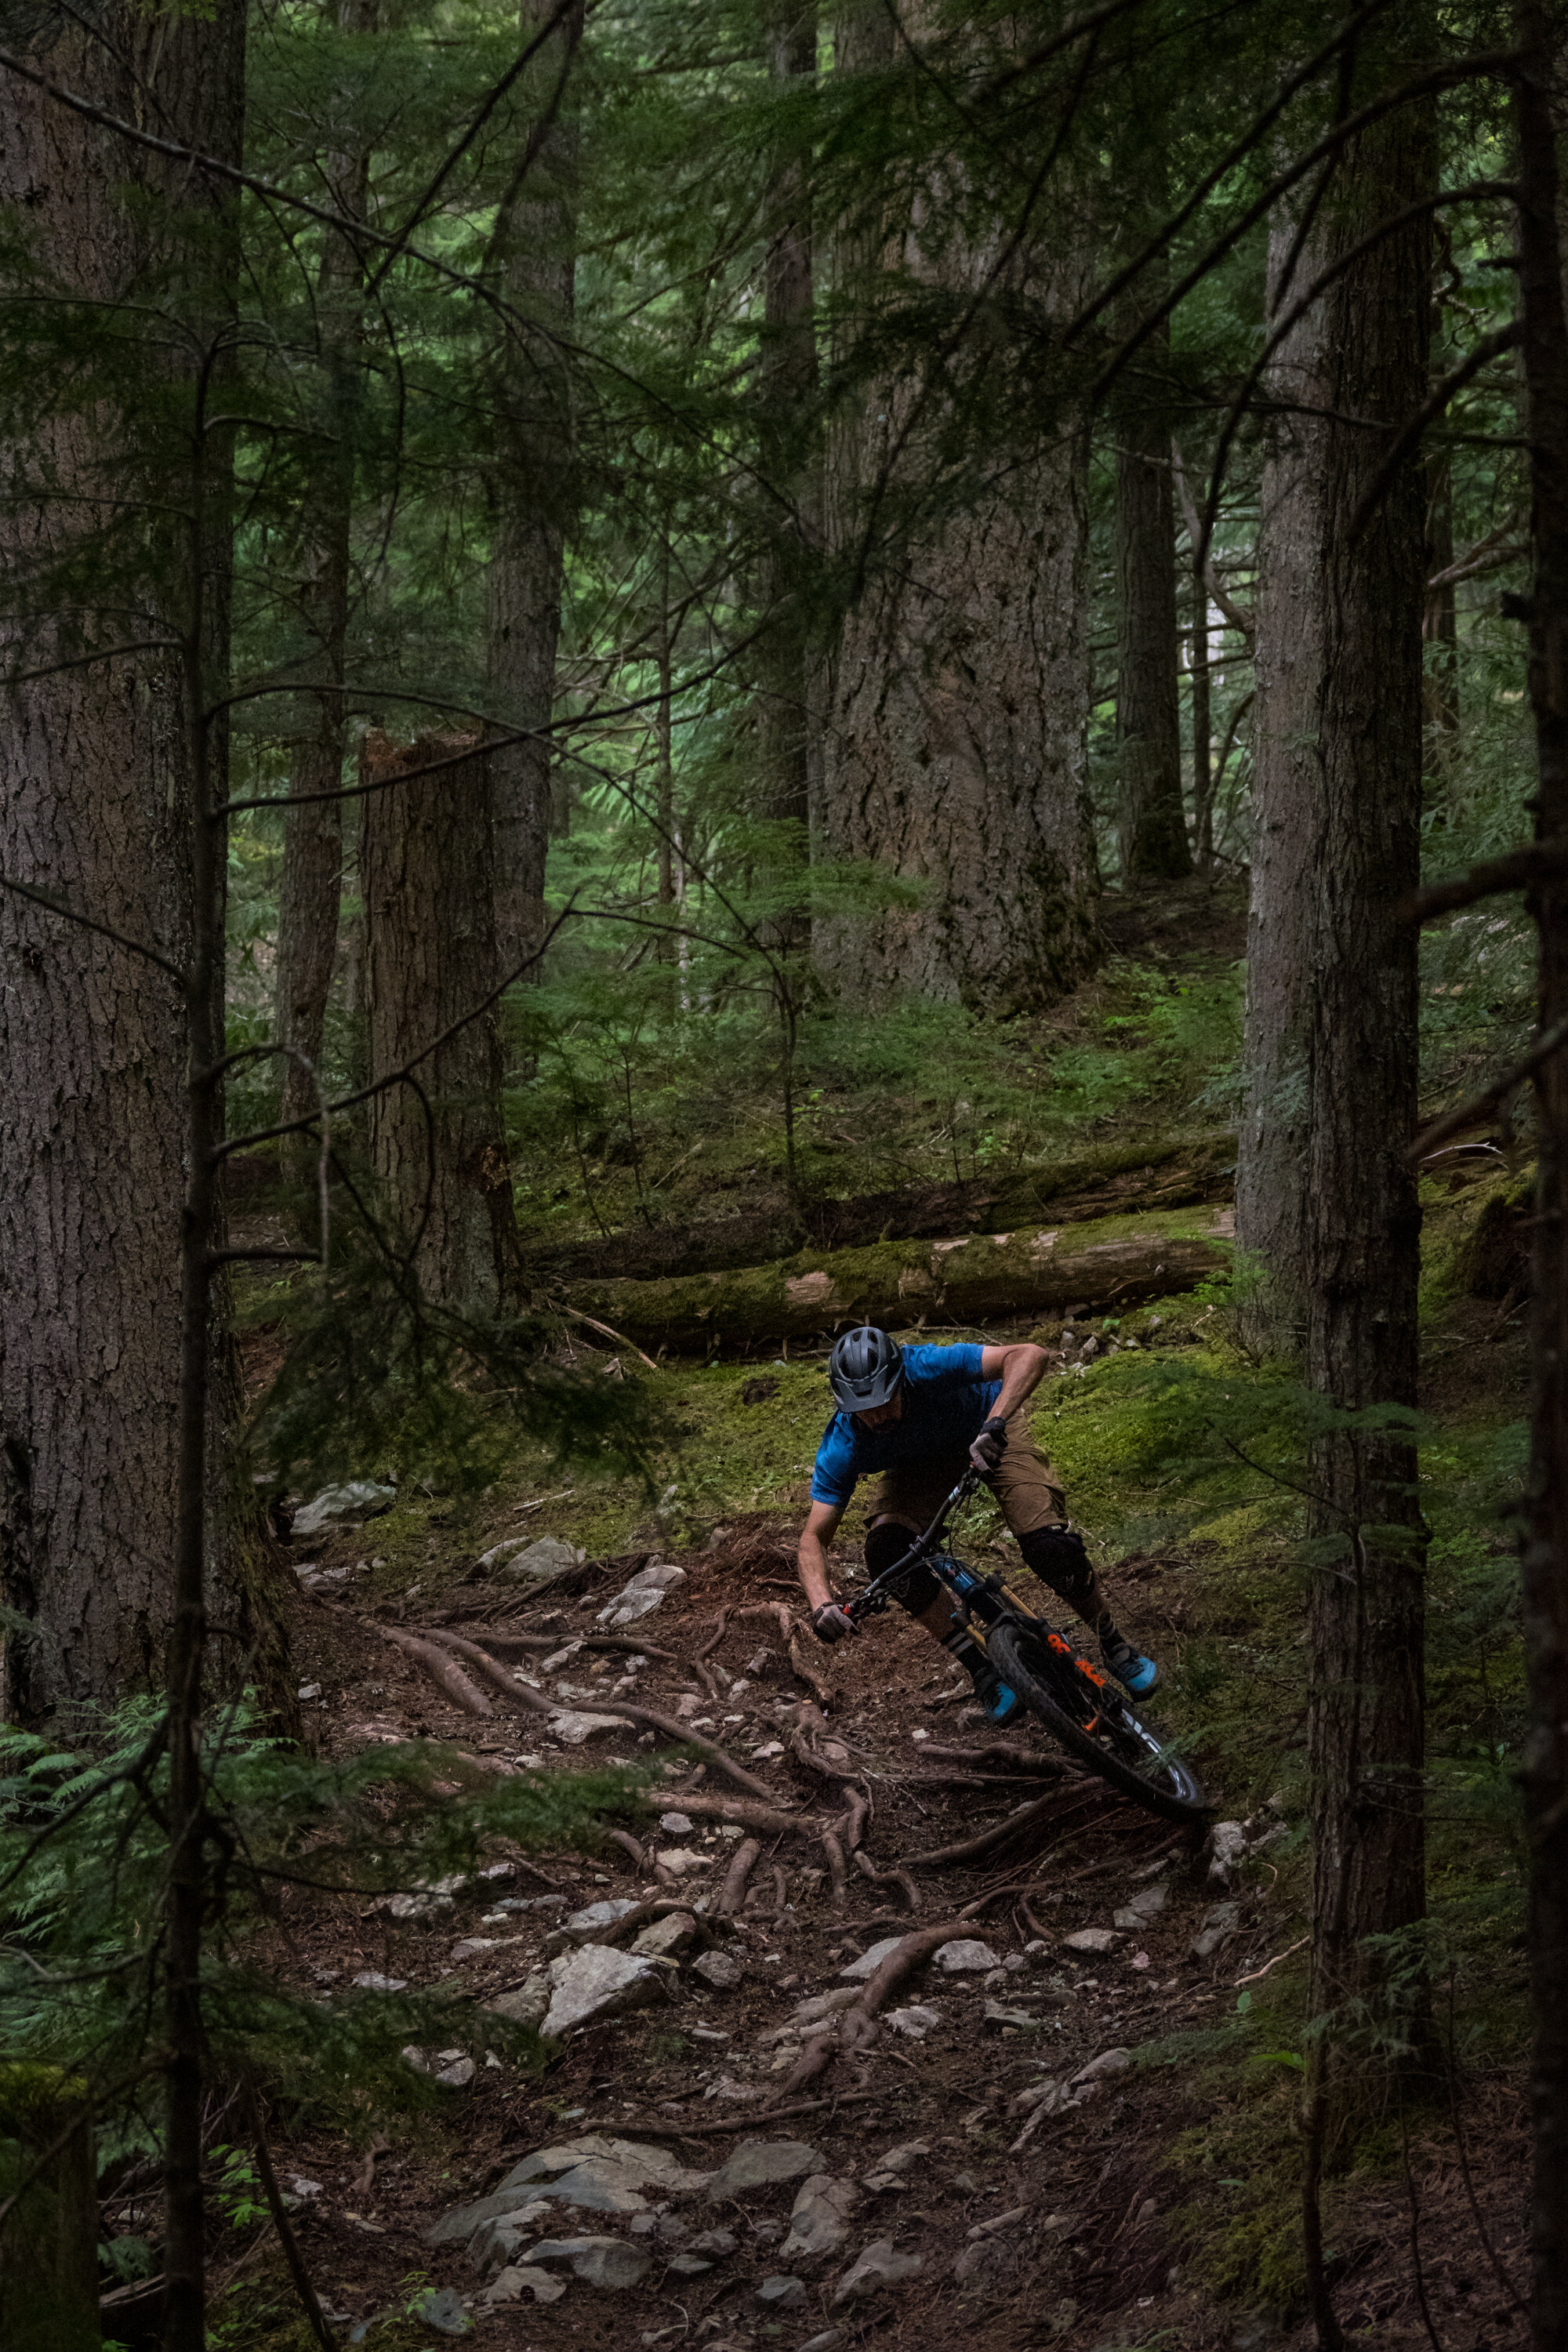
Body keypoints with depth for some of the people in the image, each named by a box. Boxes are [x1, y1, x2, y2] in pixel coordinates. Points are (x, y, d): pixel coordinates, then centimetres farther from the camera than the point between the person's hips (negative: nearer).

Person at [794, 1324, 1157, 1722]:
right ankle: (983, 1672, -9)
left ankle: (1115, 1645, 7)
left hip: (989, 1434, -2)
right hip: (919, 1462, 3)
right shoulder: (842, 1446, -31)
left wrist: (994, 1425, -65)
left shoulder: (927, 1369, -41)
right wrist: (822, 1605, -47)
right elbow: (814, 1536, -28)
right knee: (886, 1551, -24)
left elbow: (1030, 1355, -50)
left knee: (1049, 1544, -22)